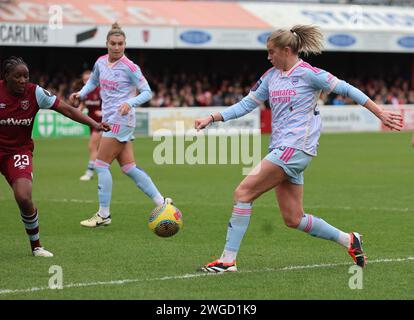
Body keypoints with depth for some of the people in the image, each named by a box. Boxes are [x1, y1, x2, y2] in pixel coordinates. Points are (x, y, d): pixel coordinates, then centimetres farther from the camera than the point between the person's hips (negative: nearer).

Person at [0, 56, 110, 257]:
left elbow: (66, 109, -7)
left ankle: (36, 246, 4)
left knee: (24, 198, -17)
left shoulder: (35, 93, -9)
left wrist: (94, 124, -15)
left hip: (20, 150, 0)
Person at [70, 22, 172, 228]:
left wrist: (130, 103, -26)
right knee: (129, 168, 8)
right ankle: (162, 203, 14)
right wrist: (81, 93, 8)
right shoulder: (101, 62, 8)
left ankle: (103, 215, 1)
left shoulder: (129, 67, -12)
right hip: (109, 119, 7)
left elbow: (147, 92, -10)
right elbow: (93, 81, 27)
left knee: (101, 165, -6)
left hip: (121, 120, -7)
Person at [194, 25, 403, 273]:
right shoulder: (271, 76, 15)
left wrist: (380, 113, -2)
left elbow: (346, 89, -3)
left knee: (243, 193, -13)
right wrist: (212, 118, 9)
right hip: (282, 150, 8)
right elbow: (246, 104, 19)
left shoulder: (308, 73, -7)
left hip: (295, 148, -8)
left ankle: (228, 259, -11)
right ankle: (348, 240, 20)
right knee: (294, 220, 6)